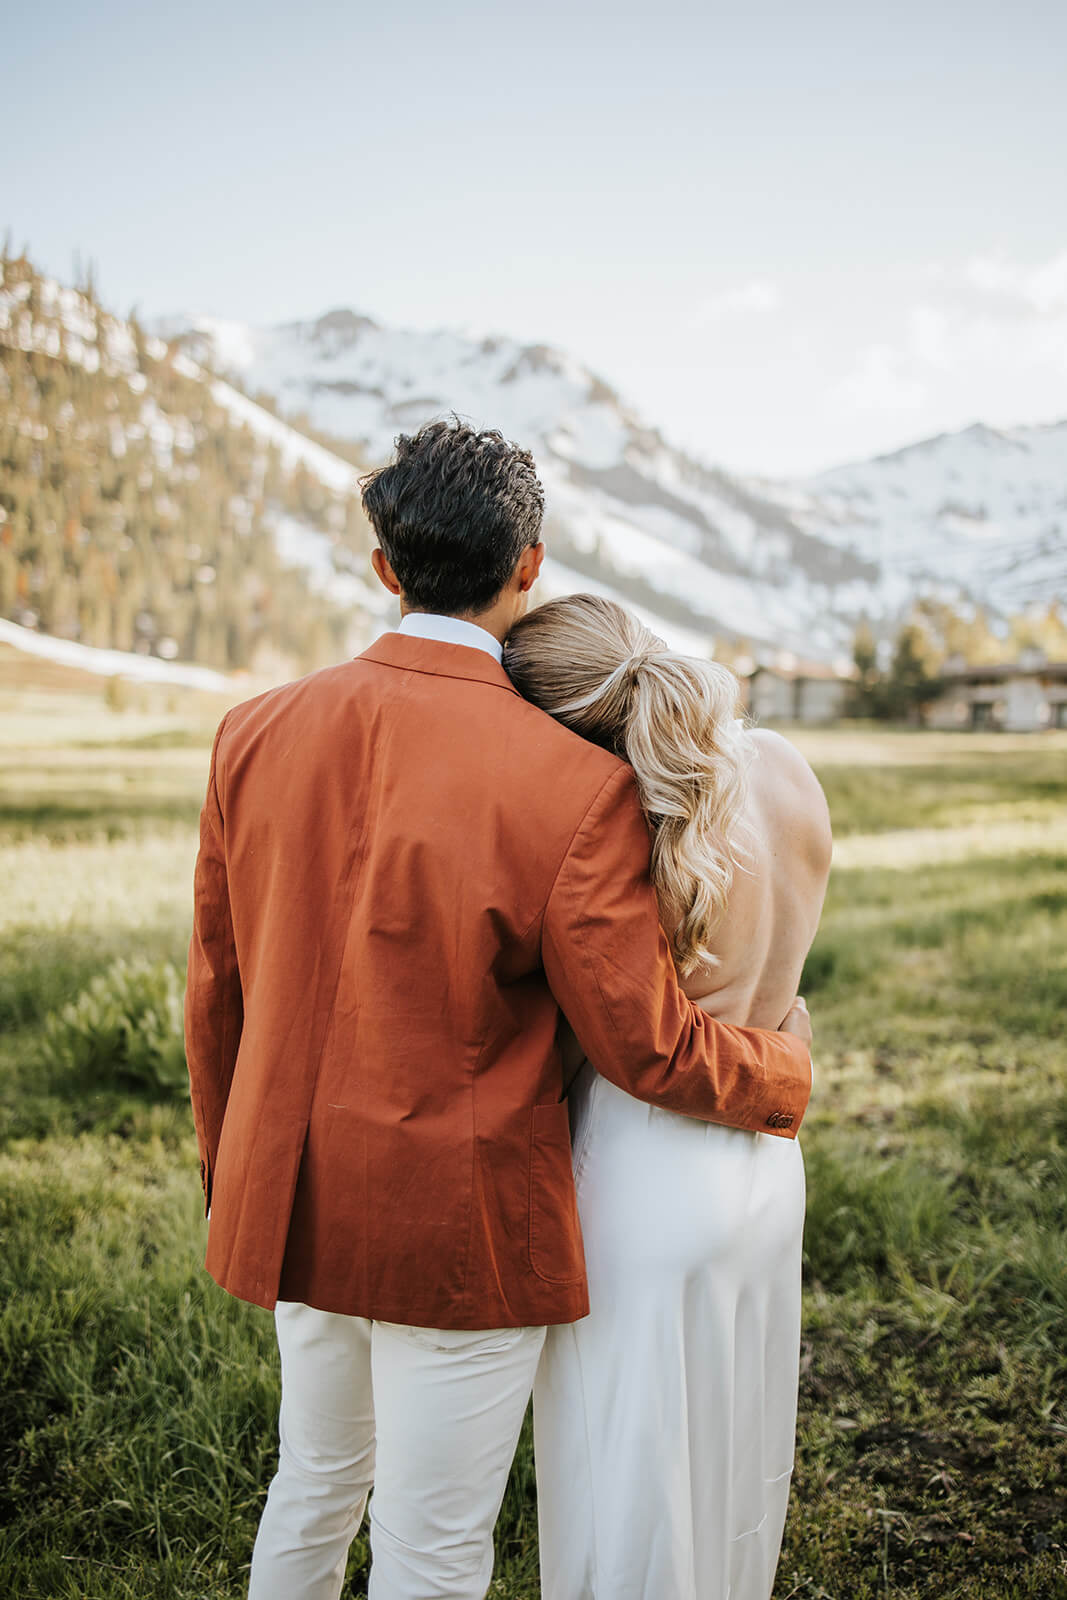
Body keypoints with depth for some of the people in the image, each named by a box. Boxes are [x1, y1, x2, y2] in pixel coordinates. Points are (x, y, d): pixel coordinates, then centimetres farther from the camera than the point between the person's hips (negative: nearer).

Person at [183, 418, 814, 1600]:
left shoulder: (257, 735, -6)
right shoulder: (575, 786, -21)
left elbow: (216, 989, 3)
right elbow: (647, 1046, -14)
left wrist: (230, 1168, 19)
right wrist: (785, 1069, 8)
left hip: (294, 1203, 5)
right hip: (462, 1231, -5)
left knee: (314, 1484, 27)